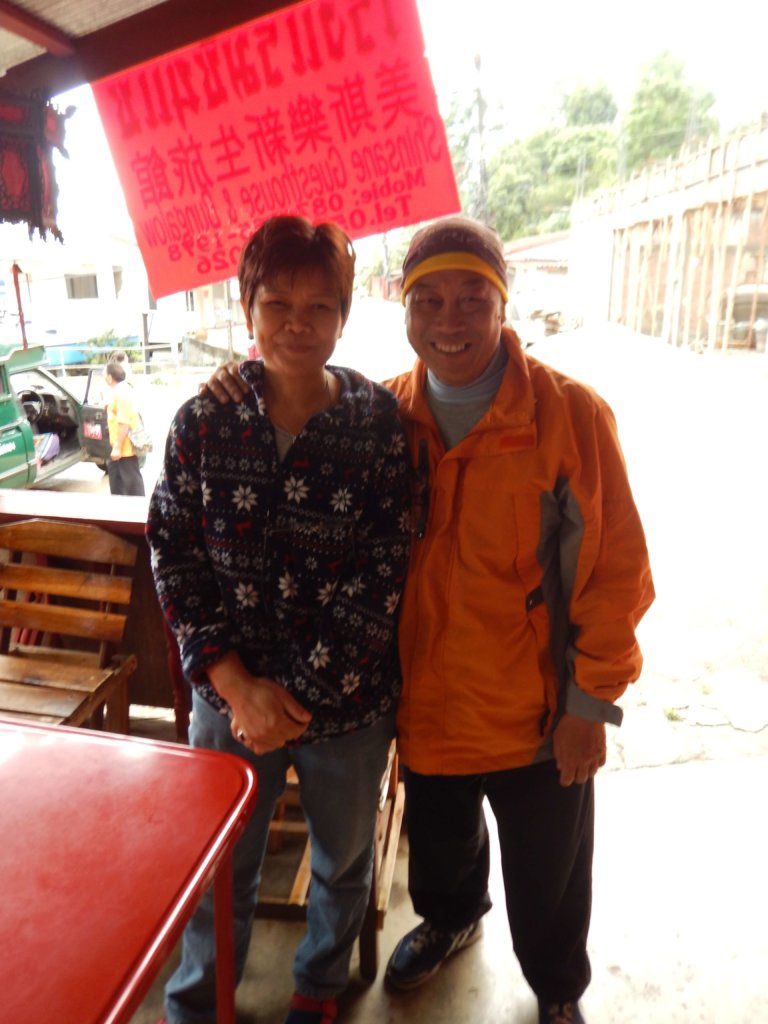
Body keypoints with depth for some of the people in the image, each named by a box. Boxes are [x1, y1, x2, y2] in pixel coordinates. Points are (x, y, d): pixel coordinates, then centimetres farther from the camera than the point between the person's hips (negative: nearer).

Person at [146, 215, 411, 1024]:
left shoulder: (381, 424, -11)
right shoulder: (203, 421, -6)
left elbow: (382, 573, -12)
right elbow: (174, 557, -4)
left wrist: (297, 692, -14)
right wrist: (237, 684, -12)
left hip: (345, 698, 0)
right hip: (229, 692, 1)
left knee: (343, 860, 23)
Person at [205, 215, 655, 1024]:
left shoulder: (570, 413, -17)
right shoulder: (387, 415, -5)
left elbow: (617, 567, -13)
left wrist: (592, 702, -11)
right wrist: (250, 395, -7)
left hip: (539, 712, -3)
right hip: (427, 702, 4)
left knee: (546, 878, 19)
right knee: (438, 844, 29)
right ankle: (448, 919, 63)